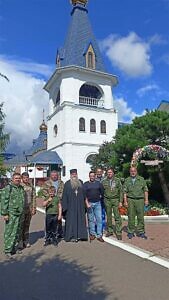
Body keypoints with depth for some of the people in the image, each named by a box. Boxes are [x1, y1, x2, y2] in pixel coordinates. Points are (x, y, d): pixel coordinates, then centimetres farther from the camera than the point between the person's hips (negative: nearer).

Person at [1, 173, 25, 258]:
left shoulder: (21, 188, 11)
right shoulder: (8, 188, -10)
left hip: (20, 214, 7)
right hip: (11, 214, -7)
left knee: (17, 232, 15)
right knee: (9, 232, -1)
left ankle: (14, 247, 28)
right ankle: (8, 250, 10)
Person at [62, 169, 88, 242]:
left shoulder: (80, 182, 9)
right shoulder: (67, 184, -1)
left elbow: (84, 194, 12)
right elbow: (65, 195, -3)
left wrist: (84, 204, 7)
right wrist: (65, 206, -9)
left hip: (79, 204, 3)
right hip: (71, 205, -3)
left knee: (80, 219, 6)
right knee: (71, 219, 1)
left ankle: (79, 235, 16)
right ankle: (72, 236, 10)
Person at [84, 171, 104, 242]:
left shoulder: (98, 183, 6)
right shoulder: (85, 184, 2)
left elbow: (102, 192, 14)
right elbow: (84, 195, -5)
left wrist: (99, 197, 8)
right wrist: (87, 203, -12)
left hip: (97, 203, 1)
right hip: (89, 203, -1)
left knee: (99, 219, 0)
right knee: (91, 219, 7)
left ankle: (99, 235, 7)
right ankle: (92, 234, 21)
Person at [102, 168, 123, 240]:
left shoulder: (117, 180, 3)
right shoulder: (104, 181, 6)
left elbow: (120, 191, 2)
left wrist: (120, 201, -4)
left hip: (115, 200, -2)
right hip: (107, 200, 2)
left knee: (117, 216, -4)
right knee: (108, 216, 9)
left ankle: (119, 232, 4)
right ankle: (109, 231, 22)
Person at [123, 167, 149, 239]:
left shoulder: (141, 179, 6)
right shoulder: (127, 180, 7)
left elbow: (145, 190, 6)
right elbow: (125, 191, 5)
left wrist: (146, 199, -1)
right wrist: (125, 201, -3)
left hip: (140, 200, 0)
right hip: (130, 200, 0)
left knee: (140, 216, 4)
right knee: (131, 216, 4)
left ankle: (140, 232, 16)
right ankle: (131, 232, 15)